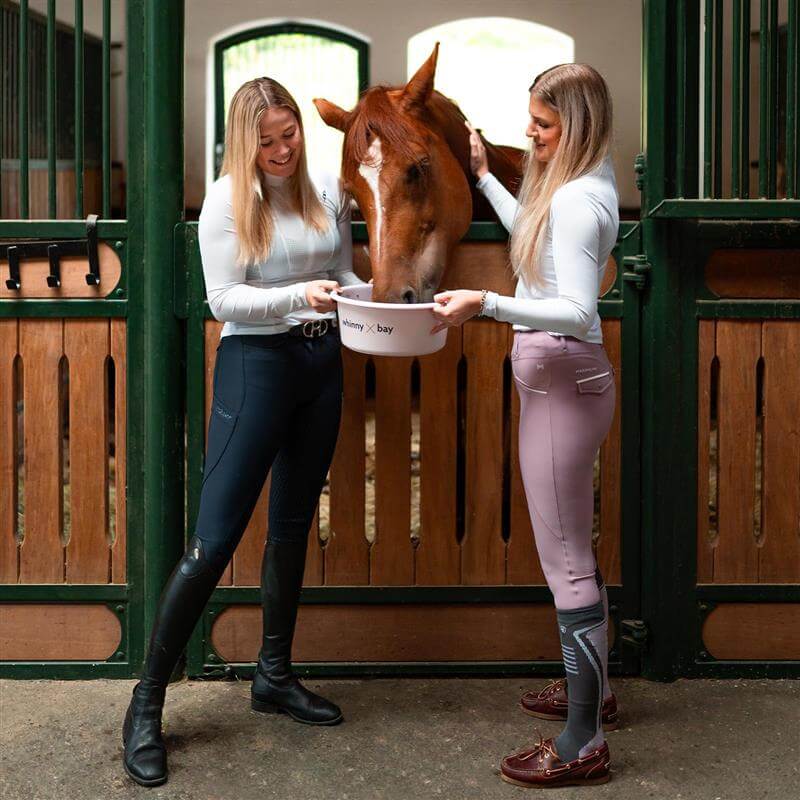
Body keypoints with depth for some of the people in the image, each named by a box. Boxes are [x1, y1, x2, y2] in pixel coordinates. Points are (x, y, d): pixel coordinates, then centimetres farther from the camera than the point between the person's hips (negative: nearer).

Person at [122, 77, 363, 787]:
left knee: (294, 525, 14)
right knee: (214, 540, -9)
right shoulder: (227, 199, -8)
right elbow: (223, 299, -12)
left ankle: (275, 676, 29)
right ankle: (147, 703, 1)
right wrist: (296, 296, -26)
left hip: (321, 362, 6)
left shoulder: (328, 194, 6)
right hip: (256, 360, -6)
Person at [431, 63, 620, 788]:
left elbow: (578, 312, -27)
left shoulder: (578, 199, -19)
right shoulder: (581, 184, 13)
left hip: (561, 379, -11)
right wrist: (484, 176, 32)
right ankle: (591, 688, 36)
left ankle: (584, 745, 1)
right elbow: (534, 235, 31)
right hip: (562, 376, 11)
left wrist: (485, 305, -35)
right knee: (574, 544, 20)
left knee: (565, 558, -6)